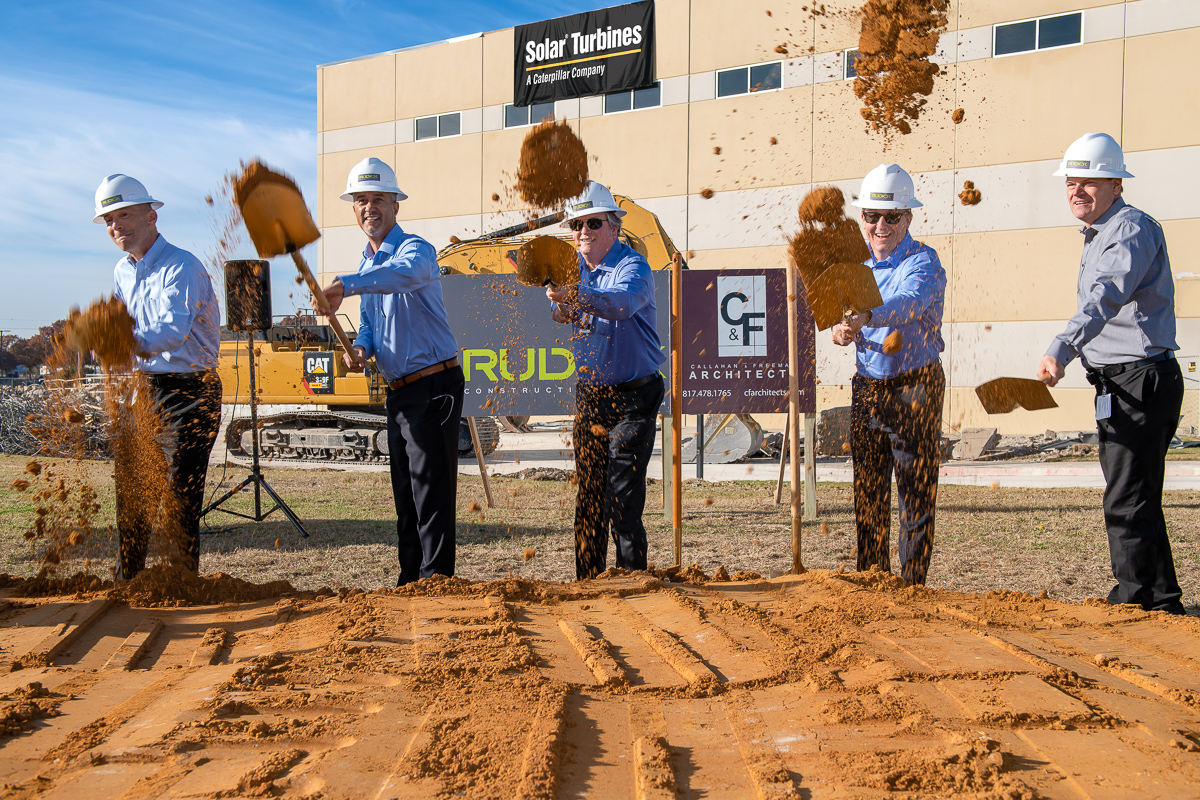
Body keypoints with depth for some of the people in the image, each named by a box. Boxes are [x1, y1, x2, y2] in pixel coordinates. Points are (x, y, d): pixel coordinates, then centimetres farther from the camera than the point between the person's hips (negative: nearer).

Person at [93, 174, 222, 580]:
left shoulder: (182, 267, -15)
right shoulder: (122, 271, 12)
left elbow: (175, 328, -33)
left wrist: (138, 344, -50)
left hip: (188, 391, -8)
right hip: (140, 390, 8)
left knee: (176, 501, -8)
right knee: (130, 495, 14)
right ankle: (127, 582, 27)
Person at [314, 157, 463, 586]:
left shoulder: (416, 250, -13)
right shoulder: (366, 264, 15)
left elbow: (403, 274, -38)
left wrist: (344, 286, -51)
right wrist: (361, 348, -1)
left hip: (434, 386, -9)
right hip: (398, 390, 9)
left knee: (431, 491, -9)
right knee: (405, 493, 14)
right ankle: (410, 581, 23)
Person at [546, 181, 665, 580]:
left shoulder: (633, 267, -14)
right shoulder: (574, 267, 8)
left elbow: (620, 304, -35)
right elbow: (560, 310, 5)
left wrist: (575, 295, -52)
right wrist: (561, 309, -19)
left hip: (633, 397, -6)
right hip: (590, 394, 6)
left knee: (623, 496, -10)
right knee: (588, 495, 10)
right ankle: (588, 581, 19)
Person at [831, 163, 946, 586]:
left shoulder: (923, 262, -12)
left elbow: (908, 303, -32)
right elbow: (847, 311, 10)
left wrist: (866, 317, -52)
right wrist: (842, 329, -15)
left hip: (915, 387, -5)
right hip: (867, 386, 6)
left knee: (915, 492, 0)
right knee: (867, 492, 11)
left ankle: (912, 586, 10)